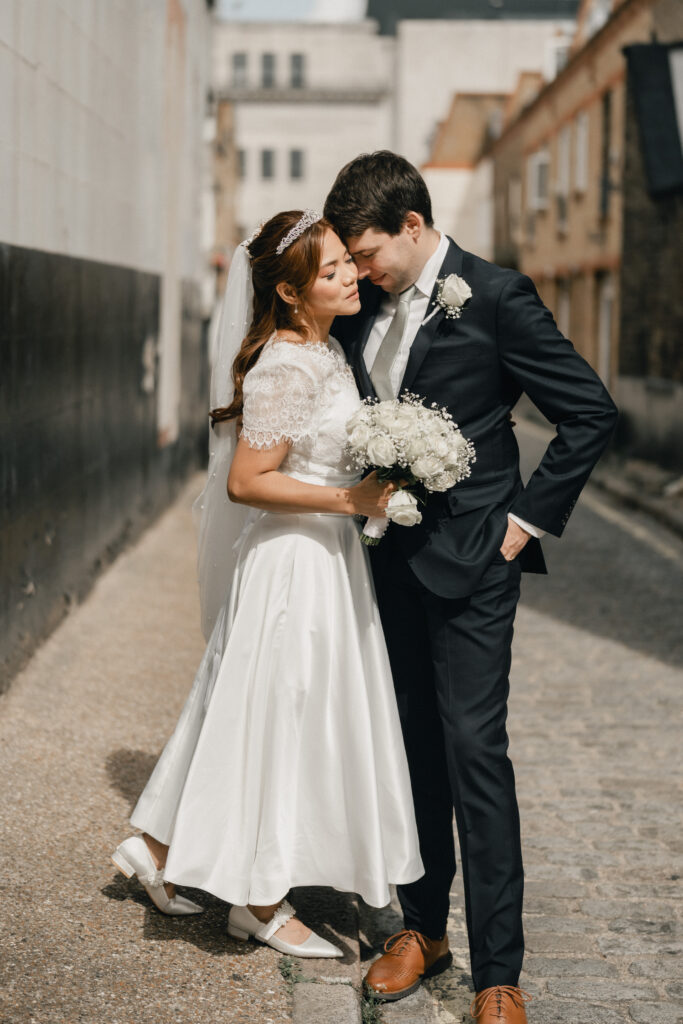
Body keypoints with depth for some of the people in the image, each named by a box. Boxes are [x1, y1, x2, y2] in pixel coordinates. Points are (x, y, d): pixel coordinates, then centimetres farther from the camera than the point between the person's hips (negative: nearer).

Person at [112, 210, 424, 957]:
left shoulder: (323, 351, 8)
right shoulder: (287, 369, -22)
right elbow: (245, 481, -22)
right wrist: (349, 499, -23)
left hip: (326, 556, 10)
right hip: (294, 565, -10)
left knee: (248, 713, 17)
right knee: (281, 718, 1)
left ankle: (158, 847, 30)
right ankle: (258, 901, 16)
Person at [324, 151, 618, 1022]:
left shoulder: (496, 297, -11)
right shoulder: (366, 307, 8)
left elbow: (590, 412, -8)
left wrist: (530, 518, -9)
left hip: (469, 557, -6)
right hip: (389, 554, 6)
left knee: (474, 750, -7)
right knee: (411, 746, 13)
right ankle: (422, 925, 27)